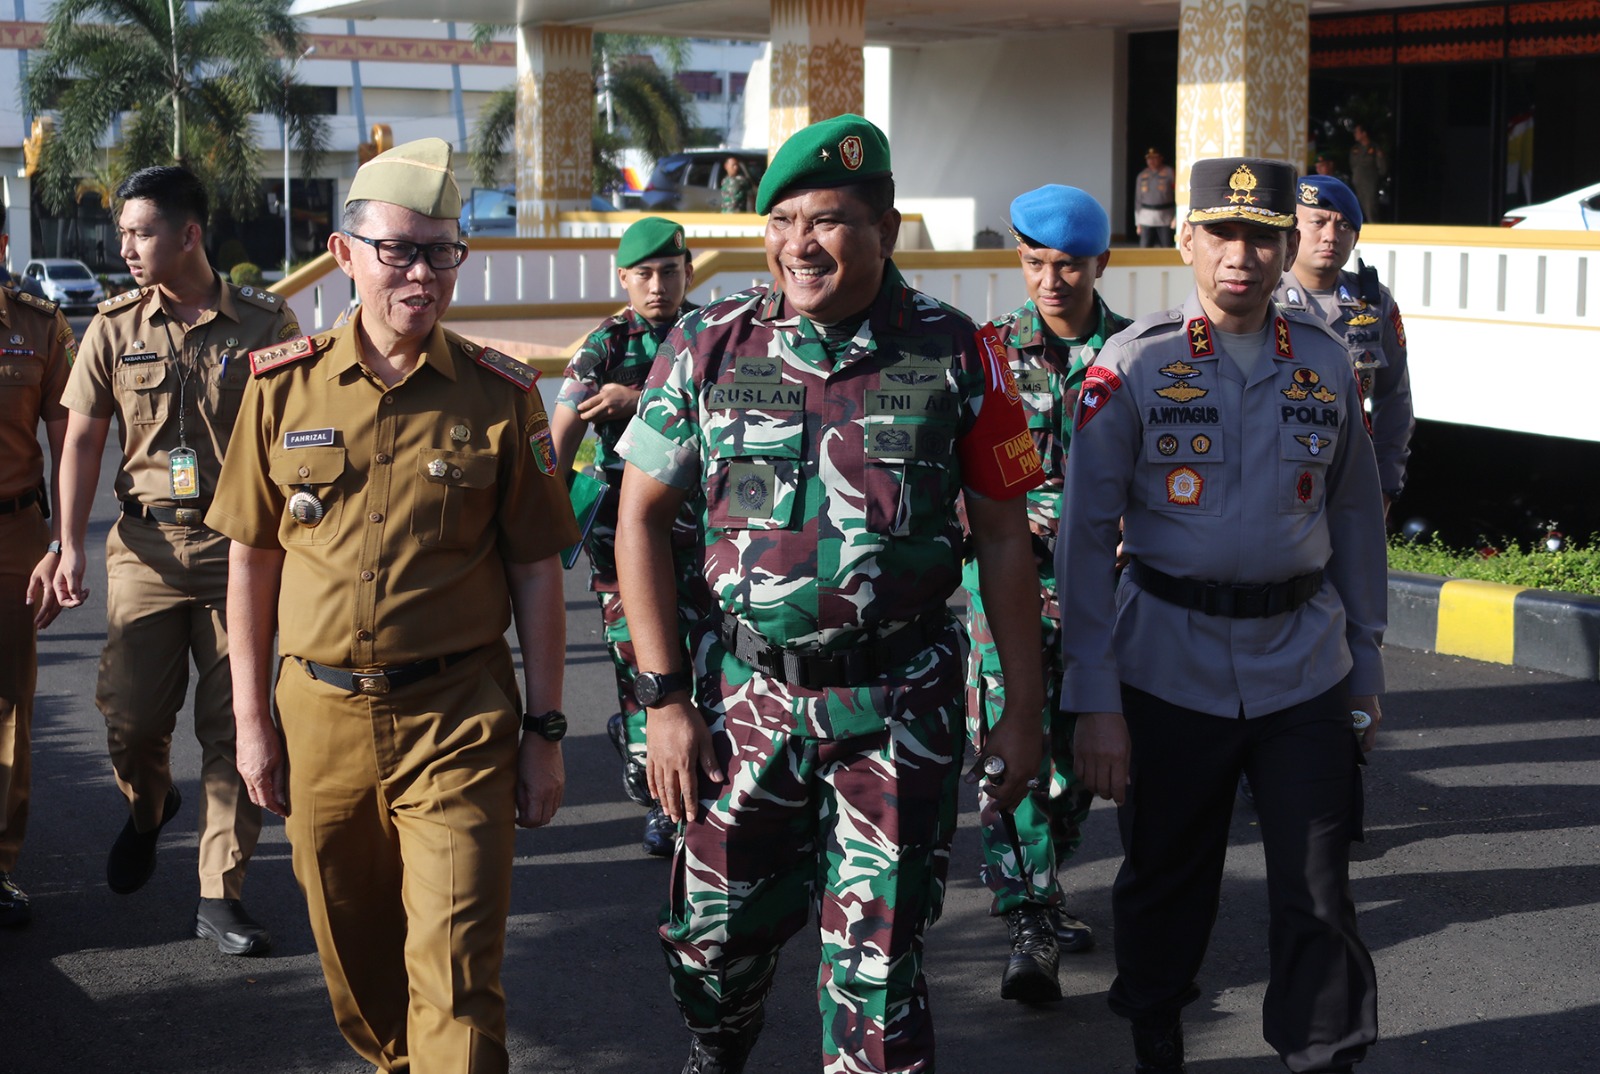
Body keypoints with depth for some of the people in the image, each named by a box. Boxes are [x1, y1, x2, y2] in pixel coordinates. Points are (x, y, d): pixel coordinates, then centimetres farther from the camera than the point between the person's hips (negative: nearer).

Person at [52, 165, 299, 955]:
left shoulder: (265, 324, 0)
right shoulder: (115, 326, 5)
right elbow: (82, 441, 5)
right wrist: (71, 546, -3)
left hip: (240, 548, -1)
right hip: (146, 547, 2)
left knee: (233, 727, 0)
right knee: (129, 717, 1)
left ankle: (220, 897, 9)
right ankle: (148, 807, 36)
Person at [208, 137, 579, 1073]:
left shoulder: (501, 395, -2)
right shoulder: (283, 387, 2)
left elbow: (537, 572, 1)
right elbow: (253, 558, 8)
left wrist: (546, 734, 0)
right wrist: (253, 719, 6)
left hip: (459, 721, -2)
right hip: (321, 715, 3)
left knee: (455, 974, -6)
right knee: (356, 959, 17)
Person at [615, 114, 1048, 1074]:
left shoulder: (956, 356, -4)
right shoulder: (708, 347, -2)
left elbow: (1003, 536, 2)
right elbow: (643, 518, 3)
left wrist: (1025, 711, 1)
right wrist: (663, 697, -2)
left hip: (902, 705, -1)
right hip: (745, 694, 2)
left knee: (879, 959, 3)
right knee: (716, 933, 12)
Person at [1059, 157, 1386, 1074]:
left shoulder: (1326, 362, 4)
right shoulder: (1133, 365, -6)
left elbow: (1356, 519, 13)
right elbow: (1086, 536, -6)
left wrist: (1366, 668, 12)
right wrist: (1094, 701, -10)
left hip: (1304, 669, 2)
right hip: (1168, 673, -2)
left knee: (1319, 895, 3)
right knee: (1165, 883, 13)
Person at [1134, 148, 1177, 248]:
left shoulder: (1169, 173, 0)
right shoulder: (1142, 176, 12)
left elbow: (1177, 194, -3)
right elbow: (1138, 200, 14)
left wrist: (1176, 217, -12)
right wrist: (1138, 222, 10)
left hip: (1165, 218, -3)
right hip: (1146, 217, 3)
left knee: (1166, 249, -4)